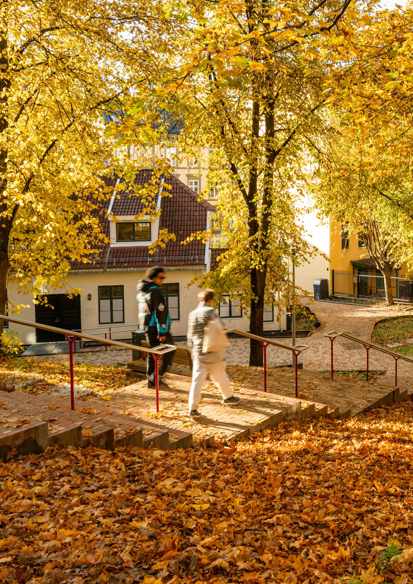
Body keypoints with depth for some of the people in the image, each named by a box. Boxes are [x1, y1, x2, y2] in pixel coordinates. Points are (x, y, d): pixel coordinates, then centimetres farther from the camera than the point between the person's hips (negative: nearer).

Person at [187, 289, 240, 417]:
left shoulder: (192, 314, 5)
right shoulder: (210, 312, -12)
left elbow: (190, 335, 11)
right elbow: (220, 330, -16)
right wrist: (224, 343, 1)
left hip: (198, 353, 4)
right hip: (213, 352, -4)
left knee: (197, 380, 2)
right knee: (220, 376, 16)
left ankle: (192, 408, -3)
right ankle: (228, 397, 36)